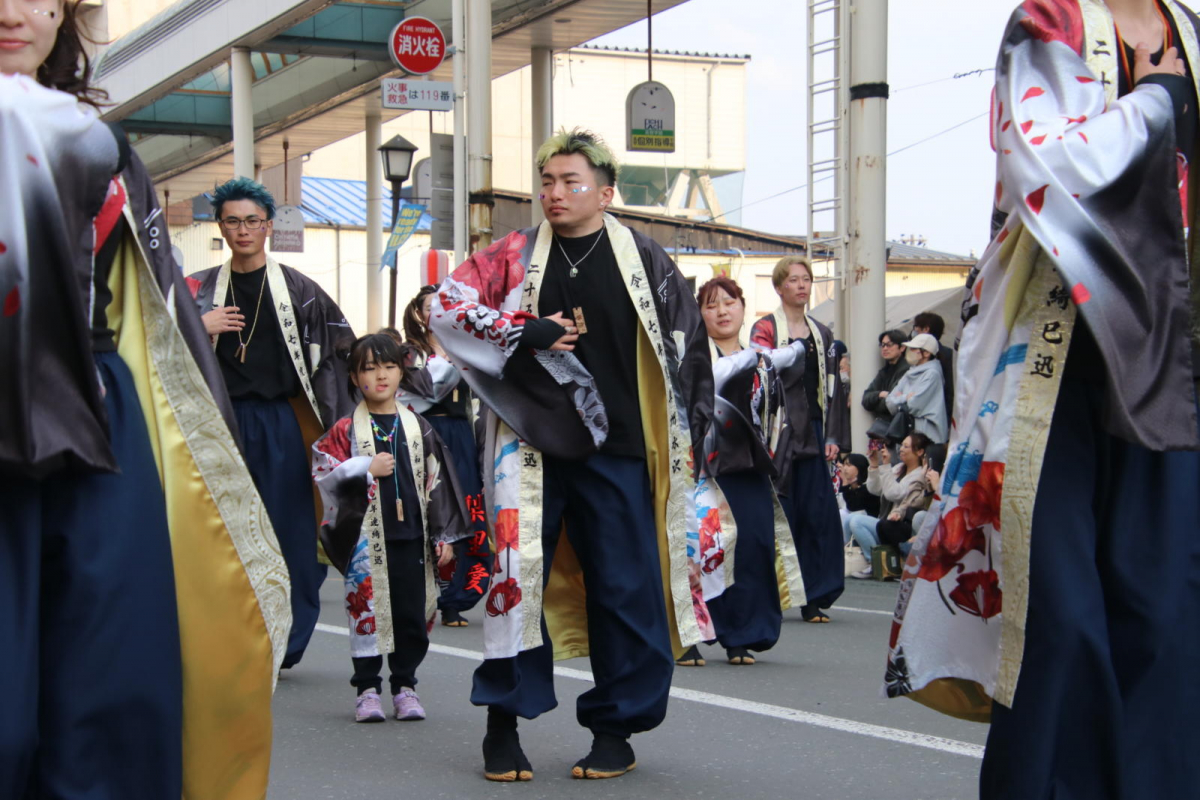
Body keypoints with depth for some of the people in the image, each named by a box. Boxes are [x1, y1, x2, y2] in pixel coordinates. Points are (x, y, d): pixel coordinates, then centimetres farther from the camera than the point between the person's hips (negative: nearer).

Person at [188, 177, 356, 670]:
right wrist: (199, 328, -6)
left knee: (292, 530, -4)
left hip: (285, 421, -1)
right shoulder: (200, 289, 10)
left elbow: (342, 348, 8)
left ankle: (287, 643, 5)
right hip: (226, 421, 1)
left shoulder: (298, 289, 5)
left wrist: (325, 417, 1)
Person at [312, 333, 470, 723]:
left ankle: (405, 684, 16)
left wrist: (444, 534, 5)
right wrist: (367, 469, -12)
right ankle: (367, 688, 10)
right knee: (367, 608, 0)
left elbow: (437, 482, 9)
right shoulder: (347, 430, 3)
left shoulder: (418, 428, 9)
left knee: (412, 612, 4)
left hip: (411, 534, 2)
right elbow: (323, 472, -3)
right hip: (366, 538, -2)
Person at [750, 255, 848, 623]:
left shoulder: (821, 334, 17)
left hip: (812, 432, 5)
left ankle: (814, 597, 5)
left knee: (818, 513, -1)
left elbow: (832, 387, 14)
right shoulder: (765, 329, 2)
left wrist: (834, 436, 6)